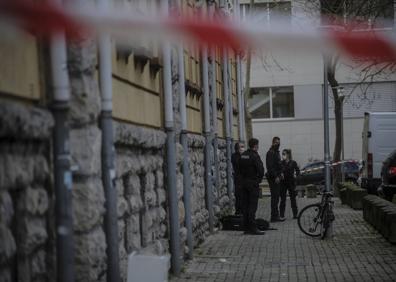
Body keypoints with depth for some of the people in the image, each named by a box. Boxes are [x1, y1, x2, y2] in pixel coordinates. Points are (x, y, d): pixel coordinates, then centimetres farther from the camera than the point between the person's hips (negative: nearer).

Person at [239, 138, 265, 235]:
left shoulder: (243, 155, 8)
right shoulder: (254, 155, -16)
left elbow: (240, 168, 13)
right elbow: (260, 169, -20)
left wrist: (244, 176, 14)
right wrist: (259, 178, -3)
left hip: (244, 181, 8)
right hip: (253, 182, -8)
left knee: (245, 205, 10)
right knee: (252, 205, -6)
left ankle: (246, 227, 13)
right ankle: (253, 228, -7)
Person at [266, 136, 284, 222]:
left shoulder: (276, 152, 19)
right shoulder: (270, 153, -13)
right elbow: (270, 166, -20)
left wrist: (280, 173, 15)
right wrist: (276, 176, -22)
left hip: (277, 177, 10)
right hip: (273, 178, -10)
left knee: (276, 197, 12)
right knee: (274, 197, -9)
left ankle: (276, 216, 17)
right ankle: (274, 217, -8)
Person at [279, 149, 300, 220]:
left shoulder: (293, 163, -1)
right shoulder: (281, 163, 1)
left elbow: (298, 170, 7)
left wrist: (296, 175, -11)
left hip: (291, 183, -1)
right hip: (283, 183, 1)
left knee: (293, 198, 7)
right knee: (283, 199, 0)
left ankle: (295, 214, 17)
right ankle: (282, 215, 3)